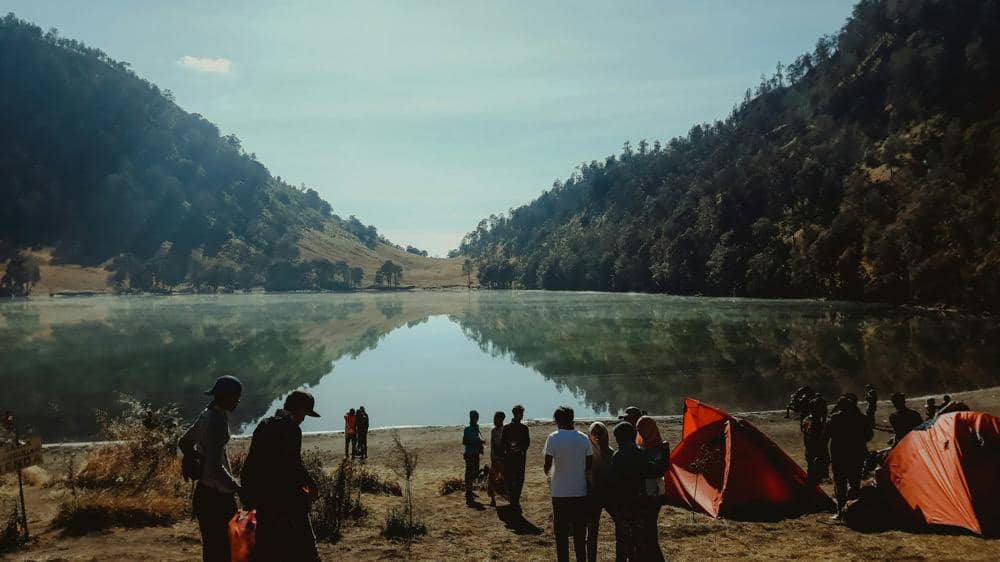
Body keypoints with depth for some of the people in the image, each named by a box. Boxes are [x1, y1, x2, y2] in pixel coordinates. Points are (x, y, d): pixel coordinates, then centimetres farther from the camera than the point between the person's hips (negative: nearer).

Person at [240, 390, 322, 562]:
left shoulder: (264, 425, 10)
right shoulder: (291, 429, -14)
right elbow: (293, 464, -17)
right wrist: (311, 484, -3)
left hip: (255, 492, 8)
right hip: (281, 495, -8)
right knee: (302, 541, 2)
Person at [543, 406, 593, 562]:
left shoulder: (553, 437, -11)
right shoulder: (584, 438, 0)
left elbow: (547, 464, -14)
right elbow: (590, 465, 2)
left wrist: (547, 473, 8)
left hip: (560, 492, -3)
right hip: (580, 491, 3)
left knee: (561, 532, 8)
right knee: (580, 532, 15)